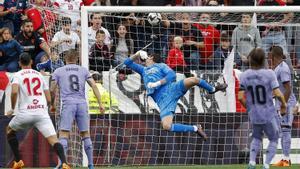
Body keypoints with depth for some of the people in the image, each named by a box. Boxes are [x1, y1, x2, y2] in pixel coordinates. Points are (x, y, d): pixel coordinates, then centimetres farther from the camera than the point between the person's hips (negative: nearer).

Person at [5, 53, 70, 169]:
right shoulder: (39, 75, 18)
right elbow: (49, 100, 15)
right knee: (53, 140, -8)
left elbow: (14, 92, -14)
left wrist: (12, 109, 1)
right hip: (42, 111, 1)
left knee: (10, 131, 27)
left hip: (25, 112, -1)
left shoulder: (18, 75, 7)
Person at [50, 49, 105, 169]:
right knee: (85, 135, 11)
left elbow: (52, 90, 7)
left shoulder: (58, 72, 12)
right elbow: (94, 86, 8)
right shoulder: (83, 70, 16)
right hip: (82, 103, 2)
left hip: (68, 104, -2)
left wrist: (52, 105, 21)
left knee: (63, 135, -7)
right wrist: (100, 103, 8)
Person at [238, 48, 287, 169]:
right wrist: (283, 104, 1)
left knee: (256, 138, 27)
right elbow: (277, 94, -19)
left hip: (254, 115, 3)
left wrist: (248, 107, 11)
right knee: (273, 140, 17)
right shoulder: (269, 74, -13)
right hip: (269, 115, -3)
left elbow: (241, 97, -8)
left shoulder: (244, 76, -5)